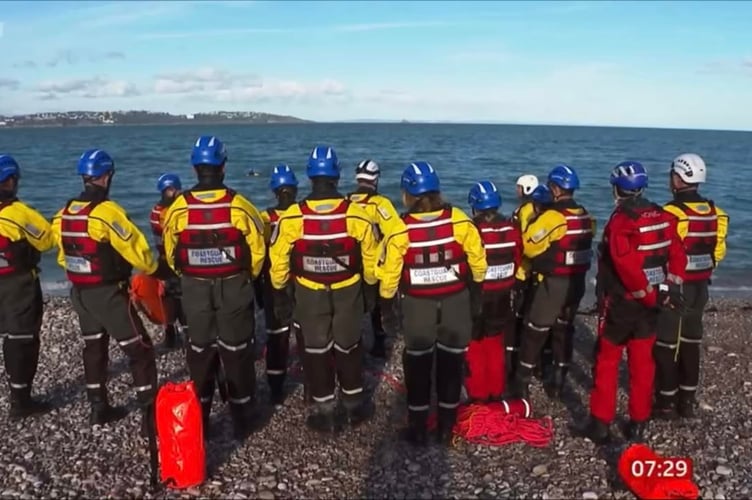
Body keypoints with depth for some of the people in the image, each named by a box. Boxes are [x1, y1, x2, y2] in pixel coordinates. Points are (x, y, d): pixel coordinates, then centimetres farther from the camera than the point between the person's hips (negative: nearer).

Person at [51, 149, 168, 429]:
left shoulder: (64, 213, 4)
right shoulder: (106, 211, -20)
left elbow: (63, 255, 12)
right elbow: (135, 248, -17)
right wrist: (157, 270, -1)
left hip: (79, 292, 8)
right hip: (108, 294, -8)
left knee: (94, 346, 20)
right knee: (139, 350, 0)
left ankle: (99, 408, 30)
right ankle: (150, 414, 1)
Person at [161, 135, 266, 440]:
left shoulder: (178, 208, -8)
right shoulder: (239, 206, -13)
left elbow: (171, 254, 4)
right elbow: (257, 251, -5)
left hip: (194, 290, 2)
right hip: (234, 288, -2)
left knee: (199, 354, 16)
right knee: (237, 354, 11)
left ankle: (199, 422, 26)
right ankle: (242, 423, 20)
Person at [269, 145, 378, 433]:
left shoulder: (291, 218, -15)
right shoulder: (357, 215, -12)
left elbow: (278, 261, -7)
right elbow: (370, 259, -2)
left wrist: (280, 295, 6)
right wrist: (370, 290, 13)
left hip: (309, 295, -1)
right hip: (348, 292, 1)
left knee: (316, 350, 14)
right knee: (348, 347, 18)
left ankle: (325, 412, 24)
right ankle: (354, 404, 32)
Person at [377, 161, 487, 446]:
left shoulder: (400, 229, -15)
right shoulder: (459, 221, -10)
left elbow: (389, 273, -9)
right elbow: (478, 262, -2)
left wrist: (387, 309, 3)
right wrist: (477, 297, 12)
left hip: (417, 305, -1)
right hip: (456, 302, 2)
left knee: (417, 364, 14)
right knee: (451, 362, 15)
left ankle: (418, 429, 23)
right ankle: (446, 428, 25)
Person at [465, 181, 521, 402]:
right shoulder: (512, 230, -4)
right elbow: (517, 262, 6)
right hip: (501, 297, 5)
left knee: (475, 349, 8)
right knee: (496, 347, 19)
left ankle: (478, 397, 16)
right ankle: (495, 394, 30)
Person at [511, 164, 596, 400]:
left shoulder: (553, 216, -19)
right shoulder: (585, 216, 5)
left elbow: (528, 244, -15)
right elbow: (581, 245, 13)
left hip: (554, 282, -7)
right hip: (577, 281, 7)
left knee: (535, 330, 5)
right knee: (565, 329, 17)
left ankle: (521, 382, 14)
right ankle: (558, 381, 24)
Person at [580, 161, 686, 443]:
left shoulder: (620, 221, -17)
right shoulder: (663, 217, 4)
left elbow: (627, 267, -24)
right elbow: (678, 255, 4)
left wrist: (650, 295, -14)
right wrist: (670, 288, 2)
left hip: (620, 303, -6)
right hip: (649, 304, 6)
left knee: (607, 361, 7)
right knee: (642, 362, 13)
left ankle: (601, 424, 11)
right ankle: (638, 424, 21)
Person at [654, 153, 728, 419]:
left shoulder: (672, 212, -19)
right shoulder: (715, 212, 4)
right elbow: (718, 251, 10)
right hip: (700, 287, 7)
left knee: (666, 346, 4)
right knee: (691, 343, 15)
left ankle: (666, 403, 11)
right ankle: (687, 401, 24)